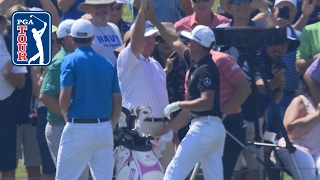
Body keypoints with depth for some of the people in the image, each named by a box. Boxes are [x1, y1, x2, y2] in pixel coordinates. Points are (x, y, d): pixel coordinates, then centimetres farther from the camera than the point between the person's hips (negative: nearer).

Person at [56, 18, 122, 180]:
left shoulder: (70, 61, -5)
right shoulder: (107, 64, 8)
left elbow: (65, 98, -14)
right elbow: (117, 102, 8)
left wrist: (66, 115, 6)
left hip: (78, 128, -4)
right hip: (104, 128, 5)